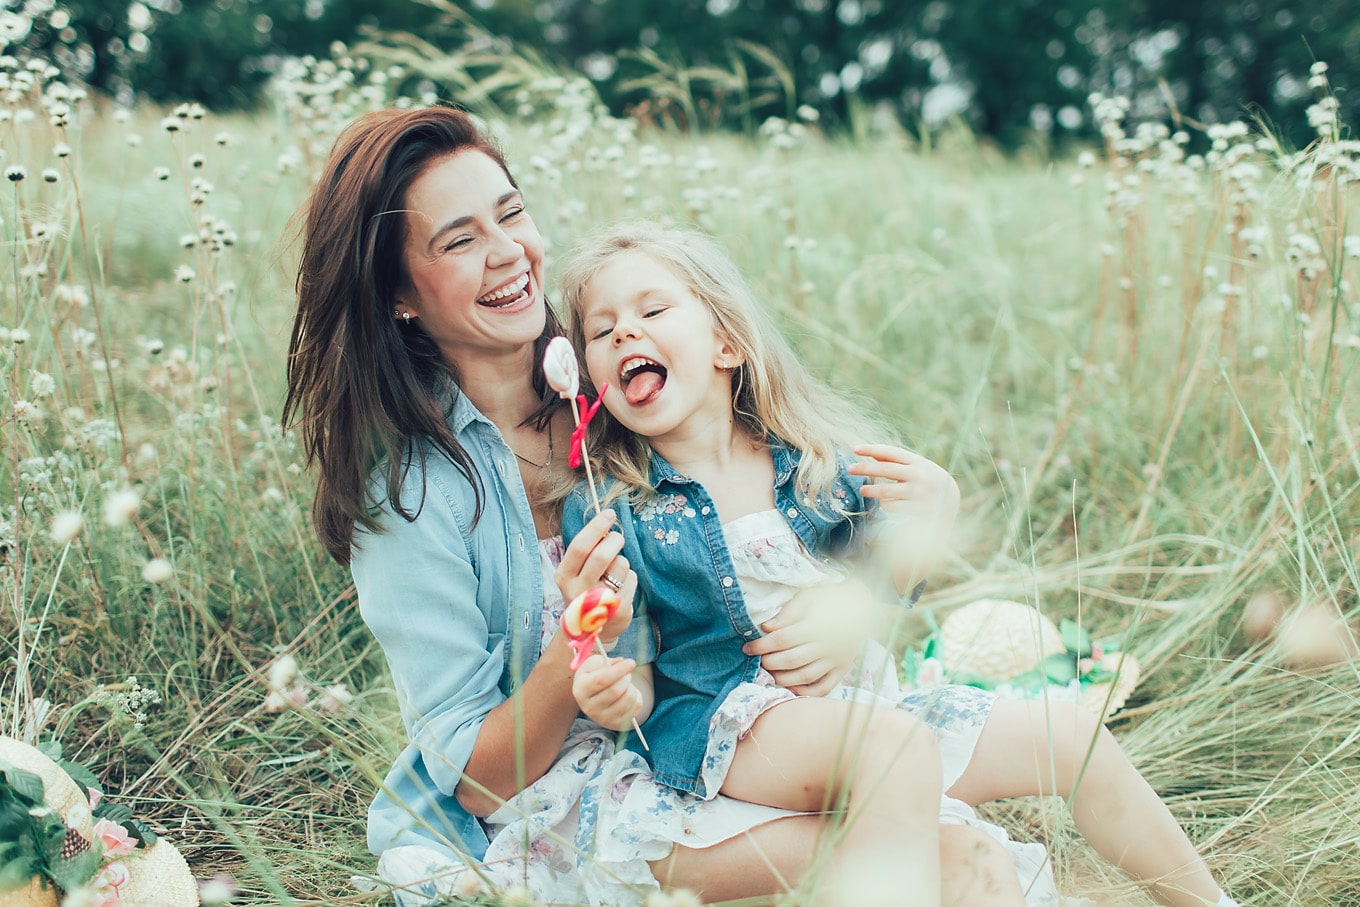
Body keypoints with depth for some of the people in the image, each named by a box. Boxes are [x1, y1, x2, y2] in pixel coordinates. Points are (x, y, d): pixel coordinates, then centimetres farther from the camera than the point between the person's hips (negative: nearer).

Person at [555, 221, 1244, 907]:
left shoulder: (813, 457, 4)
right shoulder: (606, 509, -6)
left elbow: (885, 580, 11)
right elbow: (632, 665, -4)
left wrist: (928, 516, -8)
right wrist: (614, 696, -27)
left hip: (859, 693, 5)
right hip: (731, 722, -5)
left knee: (1073, 739, 5)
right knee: (887, 744, -36)